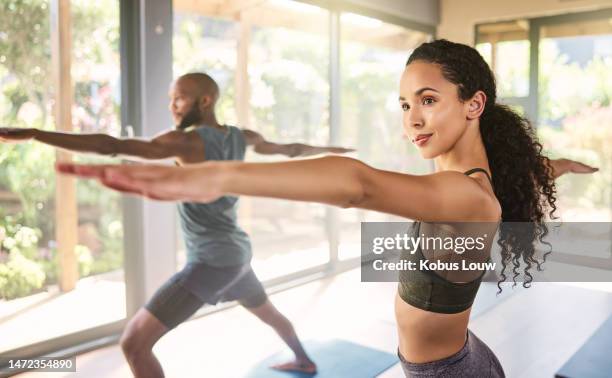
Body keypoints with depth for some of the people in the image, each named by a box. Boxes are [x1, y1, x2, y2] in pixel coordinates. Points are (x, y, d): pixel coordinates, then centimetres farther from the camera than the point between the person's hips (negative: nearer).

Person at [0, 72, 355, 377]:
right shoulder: (241, 137, 5)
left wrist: (32, 133, -31)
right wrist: (327, 149, 40)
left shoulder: (186, 141, -18)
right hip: (237, 252, 9)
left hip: (211, 261, -9)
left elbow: (111, 146, -28)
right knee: (268, 310, 35)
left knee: (134, 342, -8)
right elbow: (290, 150, 20)